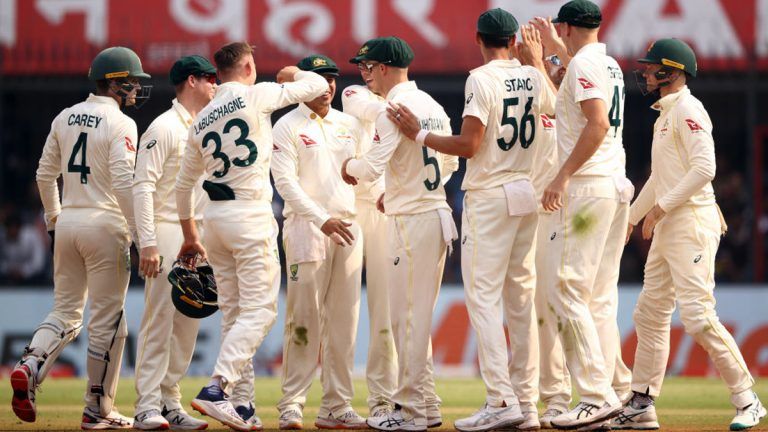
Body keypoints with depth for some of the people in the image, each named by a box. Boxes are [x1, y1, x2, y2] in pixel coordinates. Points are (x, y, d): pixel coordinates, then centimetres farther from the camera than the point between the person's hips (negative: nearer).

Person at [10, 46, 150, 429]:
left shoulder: (65, 117, 11)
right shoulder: (120, 124, -9)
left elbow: (45, 174, 14)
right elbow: (123, 182, -18)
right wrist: (139, 230, -14)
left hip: (67, 224, 6)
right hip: (104, 225, -6)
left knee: (65, 311, 13)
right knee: (107, 319, 1)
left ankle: (29, 366, -13)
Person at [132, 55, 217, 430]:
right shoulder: (165, 128, -8)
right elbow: (143, 185, -15)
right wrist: (148, 243, -22)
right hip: (167, 233, -8)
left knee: (187, 324, 7)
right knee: (159, 320, -11)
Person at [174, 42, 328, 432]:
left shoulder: (201, 120, 13)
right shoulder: (256, 96, -4)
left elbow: (183, 184, 19)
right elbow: (318, 86, 1)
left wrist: (190, 235, 30)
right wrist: (292, 75, 24)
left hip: (214, 217, 7)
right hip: (250, 215, -7)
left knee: (234, 313, 11)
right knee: (259, 309, -8)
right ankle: (217, 388, -23)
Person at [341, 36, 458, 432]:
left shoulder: (394, 109, -14)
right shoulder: (433, 106, 14)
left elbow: (373, 166, -21)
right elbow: (450, 163, 21)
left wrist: (349, 167, 1)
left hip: (411, 221, -9)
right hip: (438, 211, 9)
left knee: (408, 316, -6)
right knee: (416, 315, 14)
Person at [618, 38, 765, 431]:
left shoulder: (687, 110, -10)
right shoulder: (664, 114, 20)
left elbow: (704, 168, -21)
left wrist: (660, 208, -19)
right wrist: (632, 217, 29)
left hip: (692, 222, -11)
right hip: (667, 228, 11)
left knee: (697, 316, -16)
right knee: (649, 313, 10)